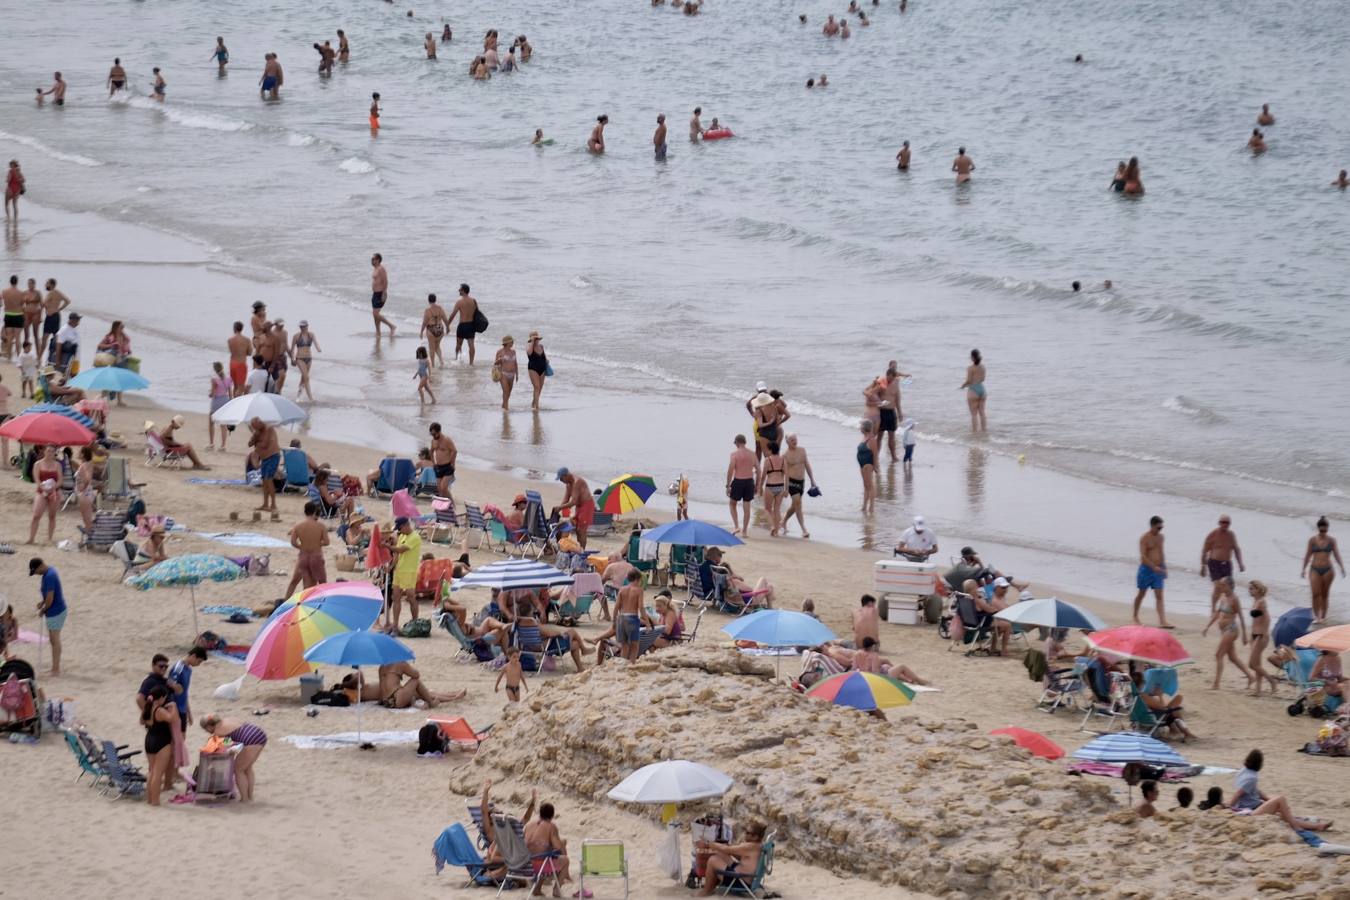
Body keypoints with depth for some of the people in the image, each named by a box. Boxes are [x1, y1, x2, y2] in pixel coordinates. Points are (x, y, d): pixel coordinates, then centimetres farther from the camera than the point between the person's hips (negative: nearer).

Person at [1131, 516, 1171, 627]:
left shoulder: (1160, 537, 9)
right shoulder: (1144, 538, -11)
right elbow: (1143, 556, -20)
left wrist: (1164, 568, 19)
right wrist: (1154, 567, -30)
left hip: (1158, 569, 5)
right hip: (1146, 569, -5)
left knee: (1159, 596, -5)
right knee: (1141, 594, 10)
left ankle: (1162, 621, -13)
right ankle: (1135, 617, 28)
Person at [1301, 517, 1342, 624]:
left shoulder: (1332, 540, 1)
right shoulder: (1312, 540, 0)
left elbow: (1336, 555, 2)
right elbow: (1308, 555, 6)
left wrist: (1342, 568, -7)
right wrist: (1304, 569, 8)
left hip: (1327, 570, 1)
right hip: (1315, 570, -1)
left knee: (1325, 594, 7)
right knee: (1315, 594, -12)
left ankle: (1323, 616, 17)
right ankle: (1316, 616, -9)